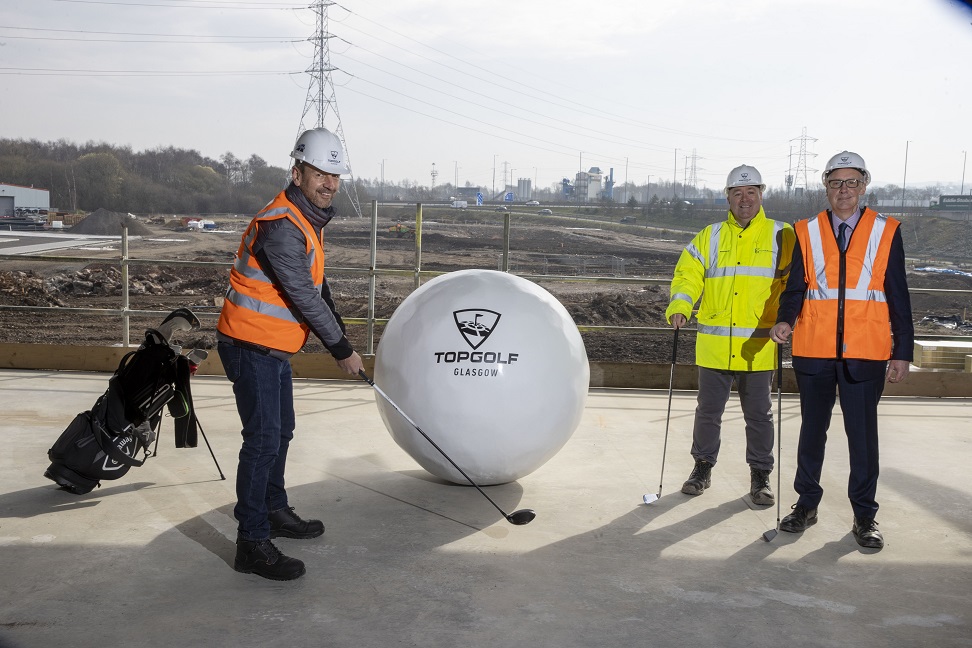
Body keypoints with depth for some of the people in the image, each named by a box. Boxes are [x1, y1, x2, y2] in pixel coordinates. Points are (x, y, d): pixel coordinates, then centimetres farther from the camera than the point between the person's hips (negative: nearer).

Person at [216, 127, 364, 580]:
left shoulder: (308, 220, 11)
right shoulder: (281, 225, -22)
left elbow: (318, 286, 19)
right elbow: (303, 296, -22)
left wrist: (340, 338, 18)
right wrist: (342, 350, -15)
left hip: (274, 347, 10)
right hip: (251, 344, -10)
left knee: (281, 432, 20)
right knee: (264, 438, -10)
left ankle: (274, 512, 37)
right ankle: (252, 544, -3)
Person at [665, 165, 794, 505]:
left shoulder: (782, 237, 4)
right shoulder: (709, 238, 9)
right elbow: (687, 276, 5)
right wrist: (679, 307, -14)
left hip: (759, 346, -1)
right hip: (714, 345, 2)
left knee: (759, 414, 8)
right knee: (708, 410, 10)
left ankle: (760, 474, 21)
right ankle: (703, 467, 25)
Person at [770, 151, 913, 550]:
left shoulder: (886, 232, 5)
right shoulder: (807, 233, 7)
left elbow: (898, 296, 5)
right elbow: (796, 286, 5)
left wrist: (902, 352, 2)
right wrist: (785, 320, -16)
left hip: (865, 353, -1)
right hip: (814, 351, 1)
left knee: (863, 434, 4)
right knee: (812, 429, 11)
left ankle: (864, 517, 17)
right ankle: (807, 504, 25)